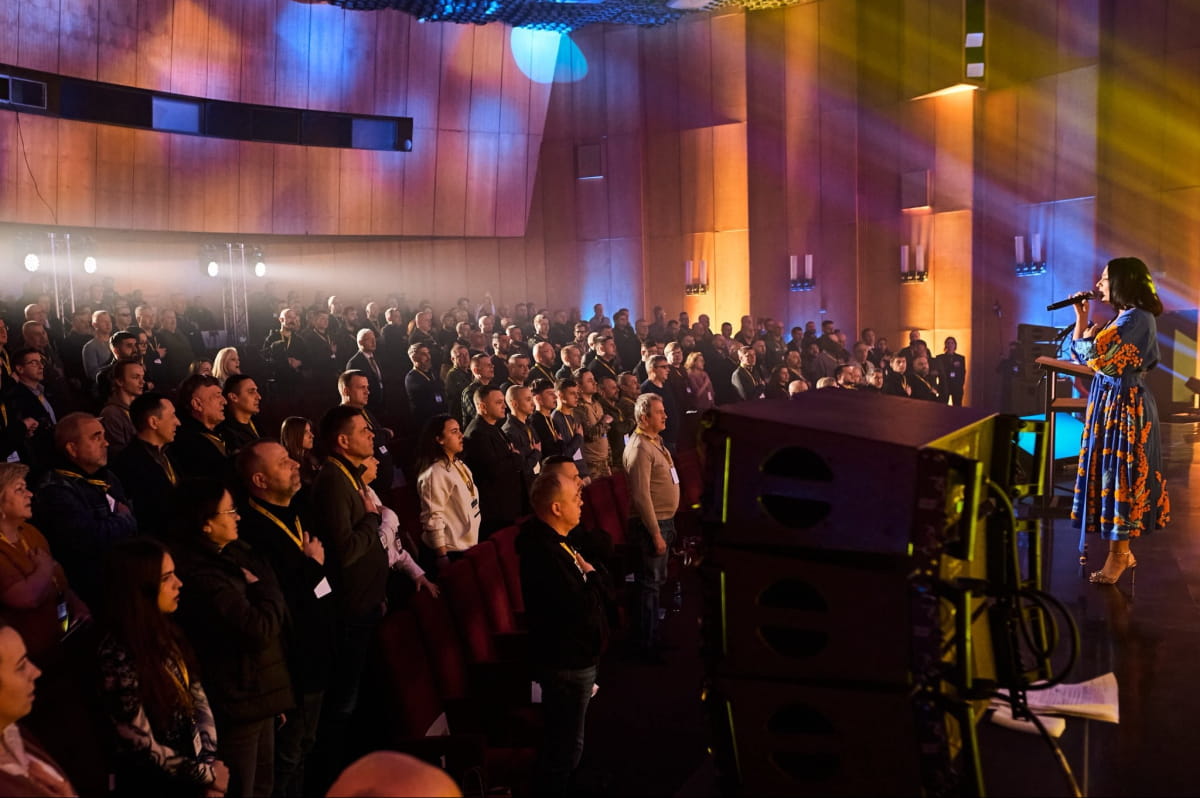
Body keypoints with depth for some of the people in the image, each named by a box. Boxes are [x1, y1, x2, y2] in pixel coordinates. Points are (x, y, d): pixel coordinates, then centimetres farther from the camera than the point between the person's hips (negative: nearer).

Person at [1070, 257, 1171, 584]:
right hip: (1109, 402, 10)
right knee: (1110, 473, 11)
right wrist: (1082, 318, 8)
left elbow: (1094, 356, -22)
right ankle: (1121, 549, 19)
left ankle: (1119, 554, 4)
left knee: (1119, 474, -4)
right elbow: (1080, 353, 16)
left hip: (1125, 405, -10)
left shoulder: (1138, 318, -15)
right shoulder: (1124, 317, 15)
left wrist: (1088, 329, -3)